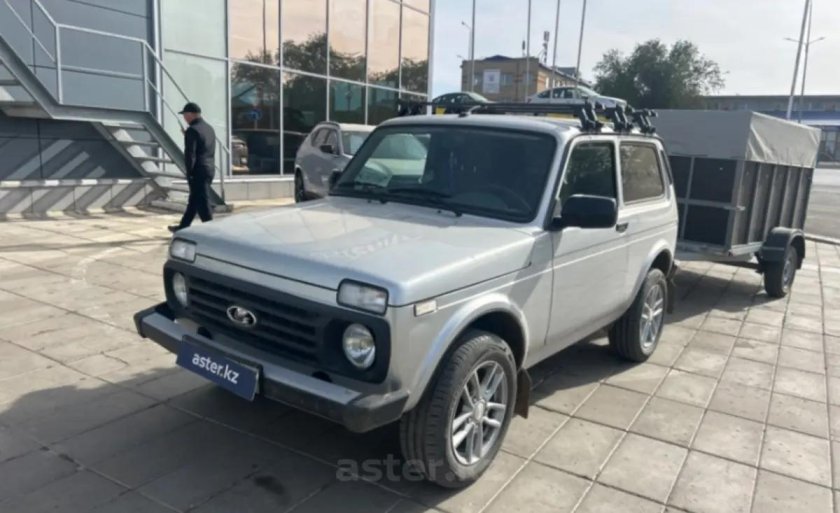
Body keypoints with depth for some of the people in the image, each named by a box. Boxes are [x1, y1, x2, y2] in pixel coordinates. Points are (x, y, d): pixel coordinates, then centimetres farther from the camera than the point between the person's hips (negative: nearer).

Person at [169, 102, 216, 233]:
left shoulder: (192, 130, -14)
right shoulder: (209, 128, 12)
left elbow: (190, 154, -17)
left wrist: (189, 173, -9)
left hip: (199, 171, -9)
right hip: (210, 169, 9)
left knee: (202, 203, -3)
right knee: (194, 200, 18)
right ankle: (183, 227, 29)